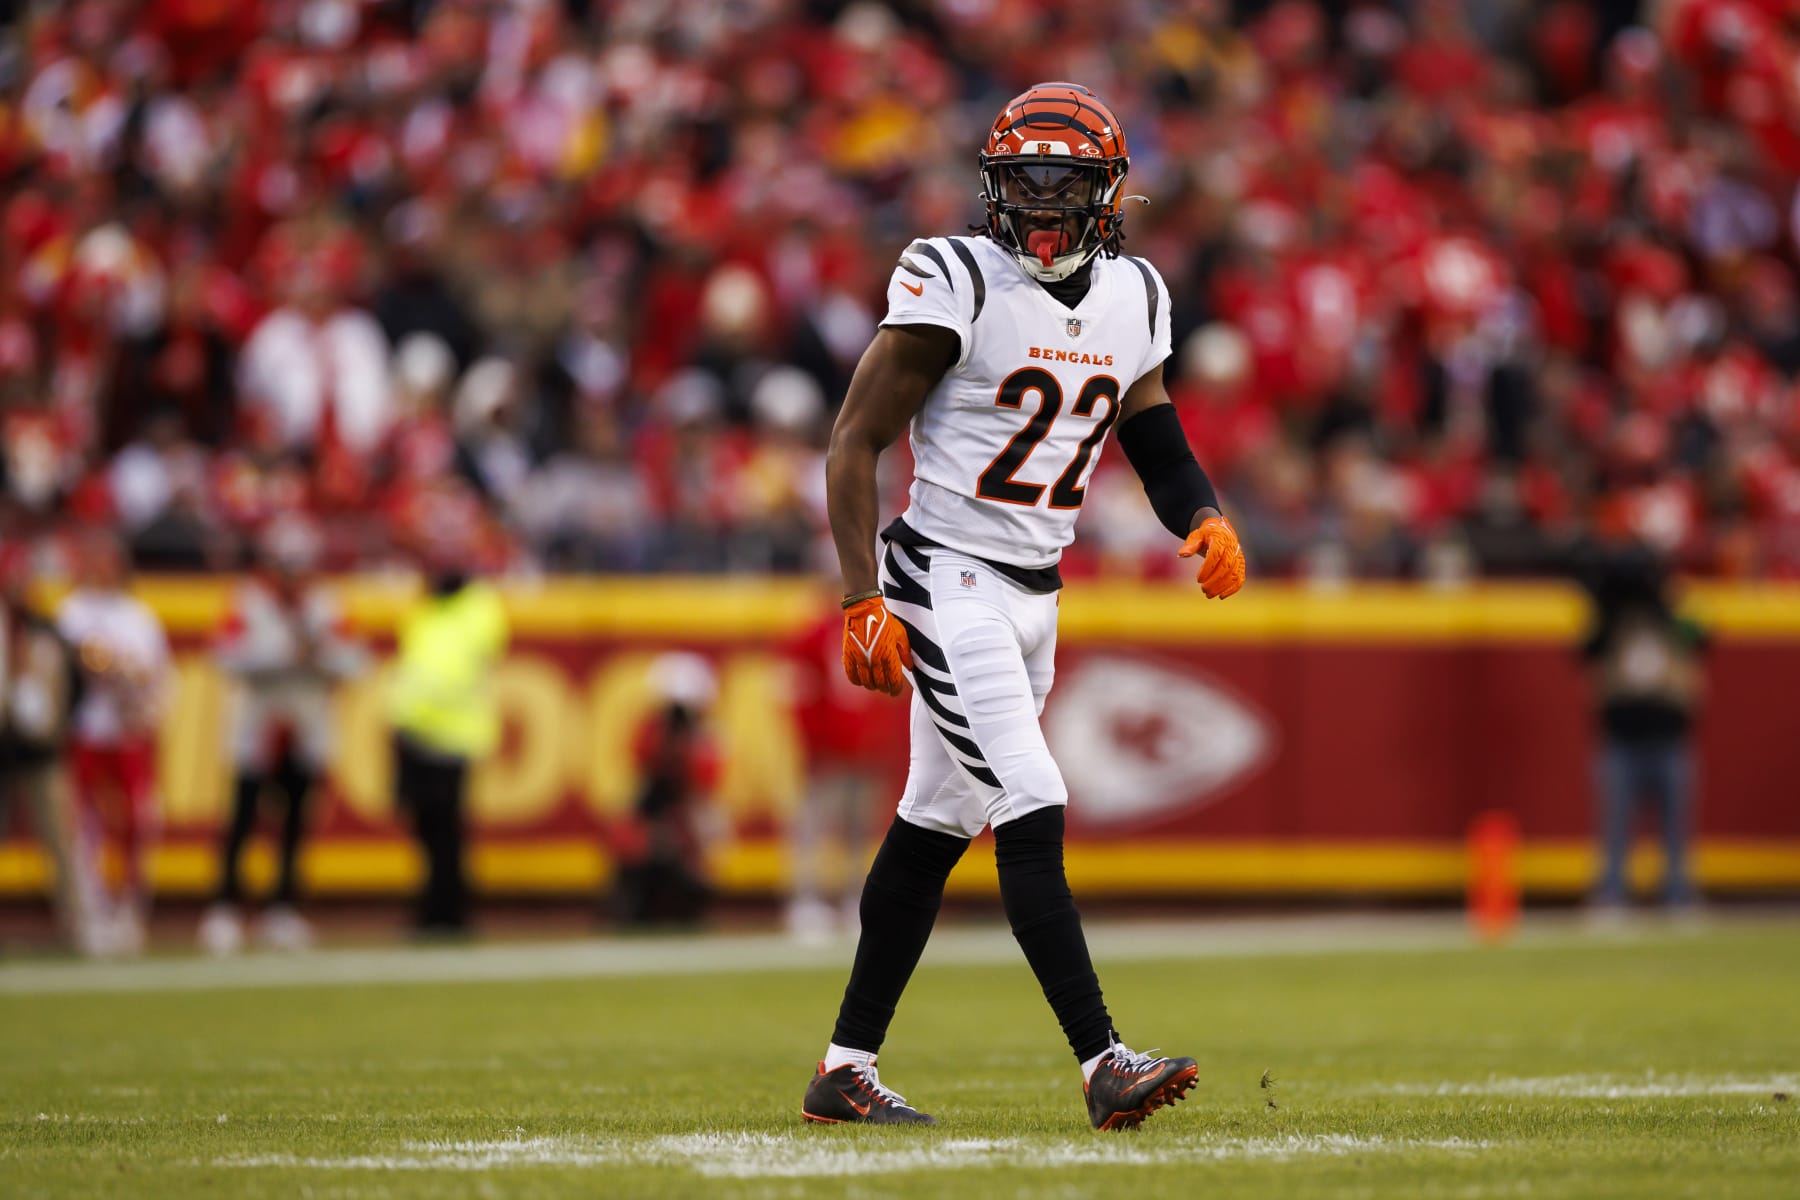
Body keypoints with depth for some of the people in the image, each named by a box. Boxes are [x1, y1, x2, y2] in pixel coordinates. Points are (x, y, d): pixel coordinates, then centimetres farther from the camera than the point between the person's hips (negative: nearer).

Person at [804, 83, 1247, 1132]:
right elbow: (855, 445, -11)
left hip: (1035, 596, 8)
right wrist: (865, 601, -18)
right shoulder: (956, 286, -13)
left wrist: (1205, 519, -6)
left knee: (936, 828, 13)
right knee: (1033, 819, -16)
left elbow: (1153, 434, 16)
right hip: (948, 583, -8)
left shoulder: (1133, 300, 7)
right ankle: (1105, 1065, -21)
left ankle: (845, 1072, 21)